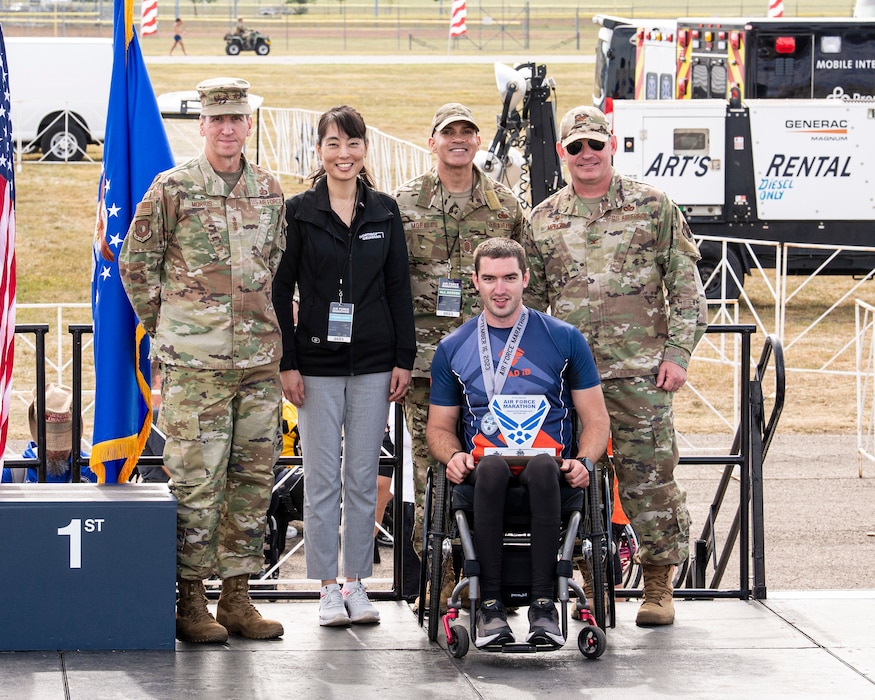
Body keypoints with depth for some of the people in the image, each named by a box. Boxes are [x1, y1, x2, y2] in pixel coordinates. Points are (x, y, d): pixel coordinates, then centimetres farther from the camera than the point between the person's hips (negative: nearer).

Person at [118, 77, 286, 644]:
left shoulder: (270, 191, 10)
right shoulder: (172, 189, -4)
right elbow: (135, 262, 3)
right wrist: (165, 325, 4)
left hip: (258, 359, 5)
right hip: (194, 363, -5)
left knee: (254, 478, 7)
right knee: (197, 480, -5)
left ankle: (238, 596, 15)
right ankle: (192, 602, 2)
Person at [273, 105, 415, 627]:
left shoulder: (385, 212, 7)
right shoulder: (299, 213, 0)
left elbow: (400, 288, 8)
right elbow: (281, 290, 0)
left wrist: (404, 358, 2)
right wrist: (287, 362, -6)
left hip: (373, 363, 2)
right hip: (318, 363, -2)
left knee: (363, 477, 5)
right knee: (322, 478, 0)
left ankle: (357, 583, 12)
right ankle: (328, 587, 6)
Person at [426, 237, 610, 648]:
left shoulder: (564, 340, 12)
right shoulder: (453, 349, 16)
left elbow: (596, 419, 13)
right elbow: (439, 426, 20)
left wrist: (583, 461, -7)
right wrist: (453, 456, -3)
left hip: (549, 464, -1)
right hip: (484, 464, 1)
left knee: (543, 465, -39)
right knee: (491, 465, -38)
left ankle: (543, 606, -42)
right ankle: (490, 605, -39)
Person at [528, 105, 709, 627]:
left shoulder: (654, 206, 5)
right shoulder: (543, 220, 12)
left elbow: (686, 286, 5)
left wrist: (678, 353, -4)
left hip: (641, 369, -2)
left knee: (649, 480, -3)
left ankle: (659, 586, 6)